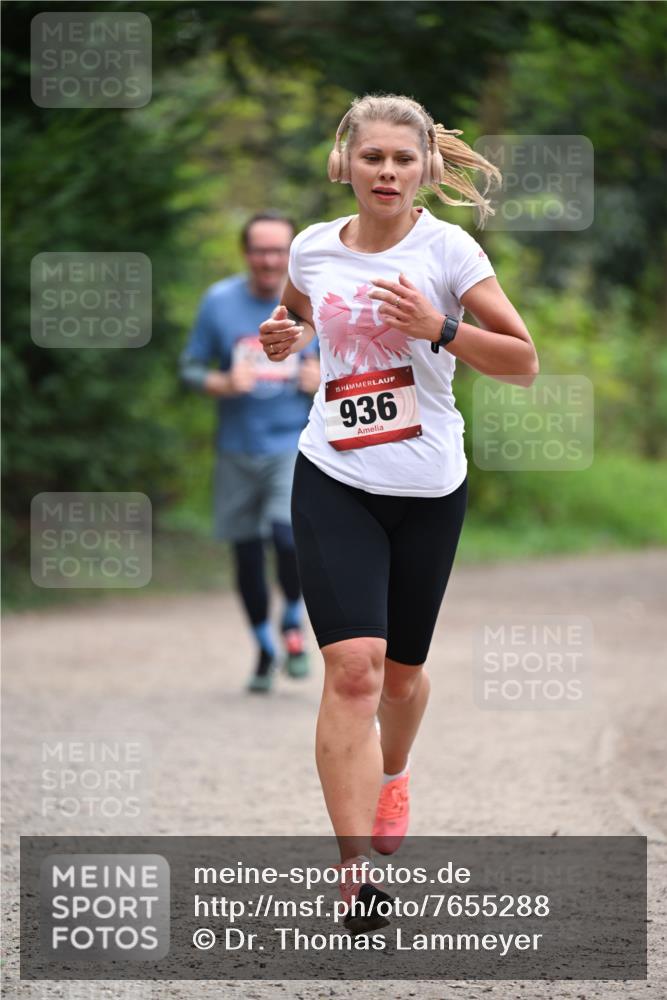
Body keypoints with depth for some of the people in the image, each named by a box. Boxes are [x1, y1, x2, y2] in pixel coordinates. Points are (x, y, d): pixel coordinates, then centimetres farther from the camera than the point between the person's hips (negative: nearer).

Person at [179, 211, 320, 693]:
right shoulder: (219, 301, 0)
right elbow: (191, 367, 5)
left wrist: (326, 380, -12)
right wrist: (223, 384, -15)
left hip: (297, 444, -2)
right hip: (238, 449, 2)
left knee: (289, 529, -24)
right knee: (247, 554, 7)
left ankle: (294, 624, 2)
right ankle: (265, 649, 28)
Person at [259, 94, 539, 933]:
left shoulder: (447, 250, -7)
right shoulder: (313, 248, 2)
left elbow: (523, 363, -8)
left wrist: (437, 328, -21)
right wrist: (284, 334, 3)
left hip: (428, 489, 0)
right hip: (333, 482, 0)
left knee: (401, 670, 14)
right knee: (353, 667, -17)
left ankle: (391, 775, 49)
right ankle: (355, 870, -19)